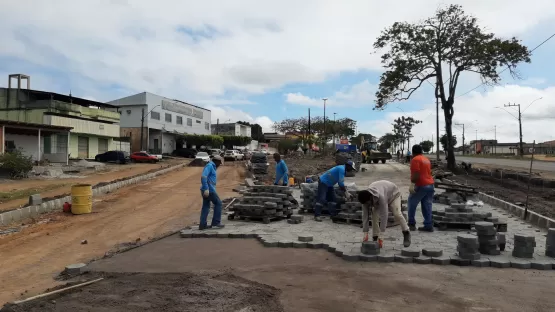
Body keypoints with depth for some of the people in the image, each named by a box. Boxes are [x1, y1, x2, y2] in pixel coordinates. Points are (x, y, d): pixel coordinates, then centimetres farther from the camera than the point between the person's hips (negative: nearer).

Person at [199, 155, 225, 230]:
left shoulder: (211, 167, 21)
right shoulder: (209, 166, -11)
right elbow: (203, 177, -23)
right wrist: (206, 189, -27)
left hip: (207, 190, 10)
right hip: (208, 190, -10)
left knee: (206, 206, 9)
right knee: (218, 203, 0)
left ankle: (202, 224, 8)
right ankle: (216, 222, 2)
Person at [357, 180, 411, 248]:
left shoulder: (381, 196, -47)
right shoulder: (365, 198, -29)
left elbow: (384, 215, -45)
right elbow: (365, 216, -26)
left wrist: (381, 236, -45)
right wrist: (365, 234, -30)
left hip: (393, 193, -5)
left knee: (397, 214, -22)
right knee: (374, 214, -14)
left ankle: (406, 234, -1)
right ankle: (375, 237, -4)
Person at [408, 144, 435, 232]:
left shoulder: (415, 159, -10)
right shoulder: (426, 159, 16)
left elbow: (416, 174, -20)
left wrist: (412, 184, -20)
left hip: (421, 185, -8)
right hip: (430, 184, 8)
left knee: (412, 203, 5)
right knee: (427, 206, 8)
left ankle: (412, 224, 7)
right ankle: (428, 226, 7)